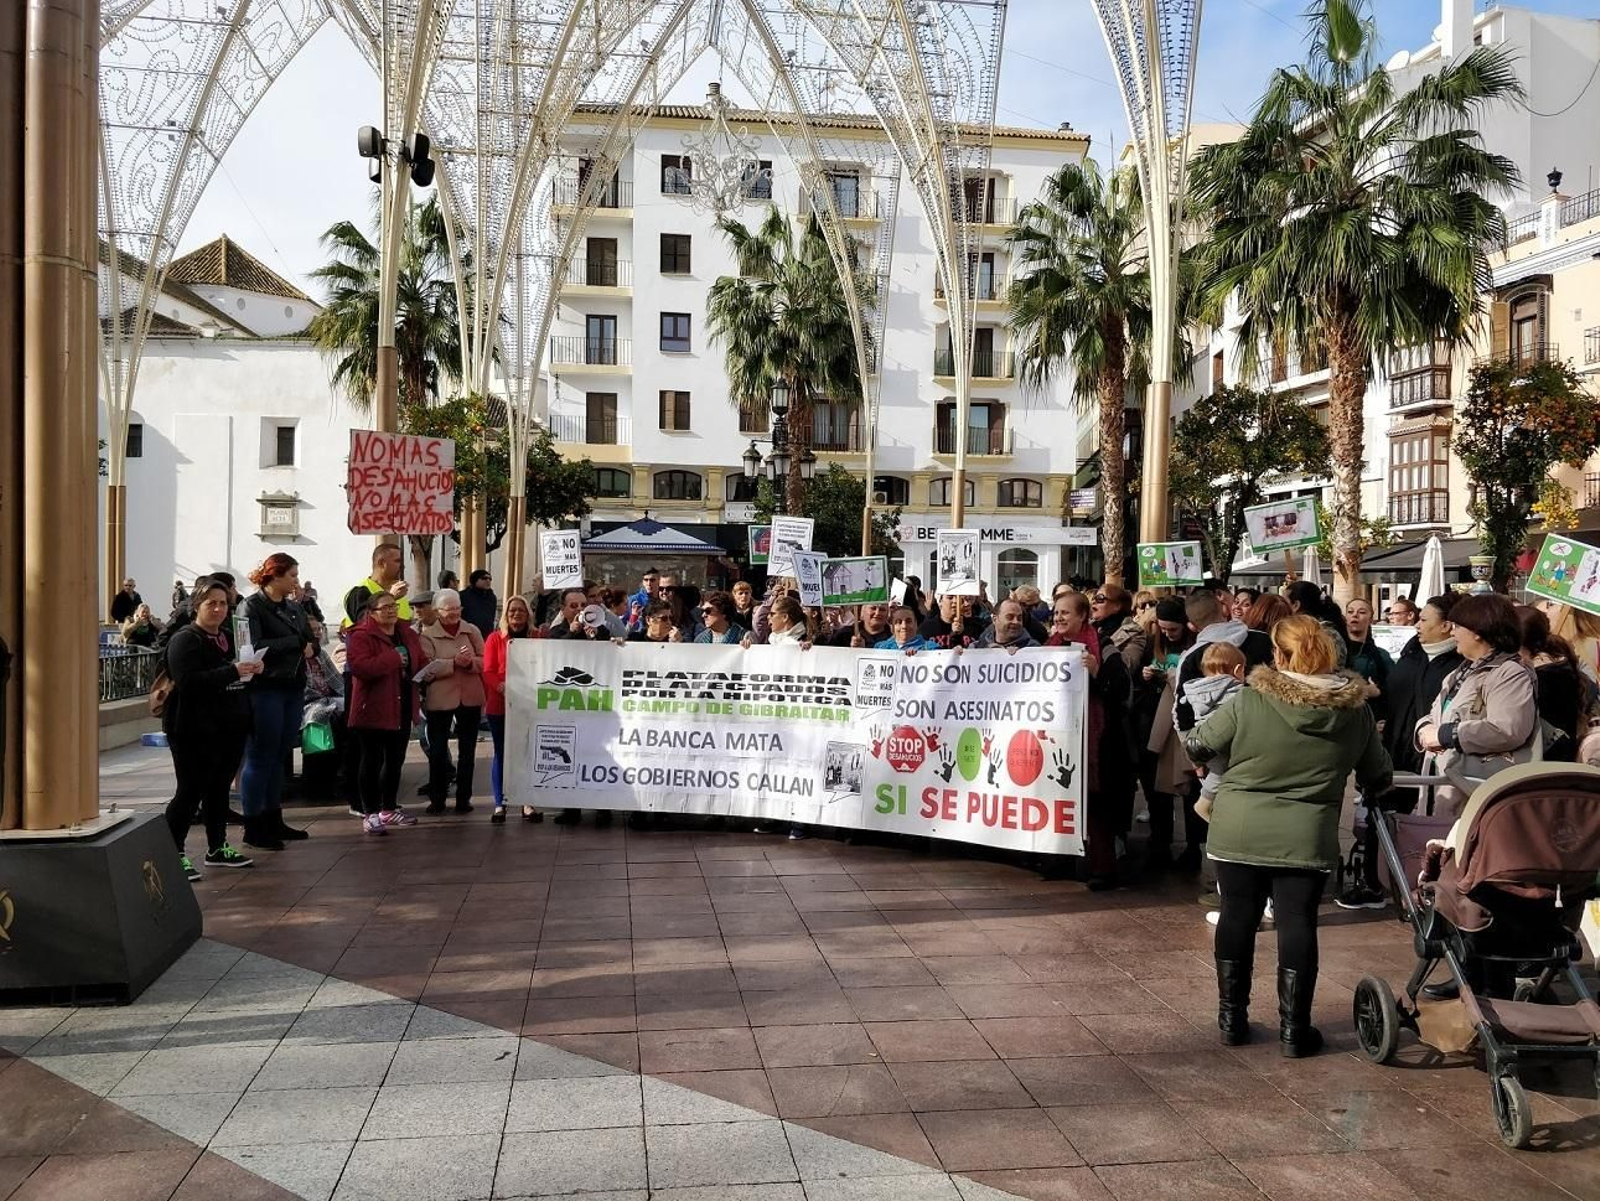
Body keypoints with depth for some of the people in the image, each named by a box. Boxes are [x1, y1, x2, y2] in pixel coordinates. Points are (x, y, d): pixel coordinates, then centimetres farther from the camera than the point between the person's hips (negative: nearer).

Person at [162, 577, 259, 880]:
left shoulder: (229, 637, 16)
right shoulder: (185, 640, -9)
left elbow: (240, 679, 28)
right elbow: (189, 681, -24)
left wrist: (253, 668, 5)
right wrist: (232, 671, -29)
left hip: (230, 728, 8)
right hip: (196, 731, -8)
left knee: (220, 788, 15)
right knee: (190, 792, -5)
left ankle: (217, 848, 25)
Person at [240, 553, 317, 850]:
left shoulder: (294, 608, 16)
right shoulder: (253, 606, -7)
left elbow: (312, 640, 16)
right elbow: (255, 646, -19)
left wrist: (310, 647, -8)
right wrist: (296, 642, -12)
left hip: (293, 689, 7)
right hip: (266, 689, -7)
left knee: (280, 757, 12)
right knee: (260, 757, -2)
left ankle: (273, 820, 20)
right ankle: (253, 827, 3)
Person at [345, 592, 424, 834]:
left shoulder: (407, 634, 12)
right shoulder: (360, 636, -11)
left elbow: (421, 661, 20)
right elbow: (359, 667, -26)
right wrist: (394, 658, -22)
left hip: (402, 709, 7)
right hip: (373, 709, -7)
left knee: (395, 761, 15)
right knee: (372, 761, -2)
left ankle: (389, 809, 28)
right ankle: (370, 813, 5)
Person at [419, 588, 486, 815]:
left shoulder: (472, 630, 5)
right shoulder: (427, 635, -3)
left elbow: (485, 660, 2)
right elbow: (426, 670, -13)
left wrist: (470, 662, -19)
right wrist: (453, 663, -23)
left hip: (470, 698, 3)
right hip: (439, 700, -3)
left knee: (467, 750, 9)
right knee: (437, 750, 5)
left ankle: (463, 798, 20)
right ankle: (437, 798, 18)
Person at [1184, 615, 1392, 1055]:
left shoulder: (1250, 700, -11)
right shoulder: (1356, 709, -2)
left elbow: (1197, 745, -2)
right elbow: (1378, 776, 9)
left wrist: (1190, 738, 20)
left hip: (1238, 832, 0)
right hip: (1306, 837, 1)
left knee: (1237, 918, 11)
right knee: (1297, 924, 7)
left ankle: (1232, 1018, 20)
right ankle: (1293, 1030, 12)